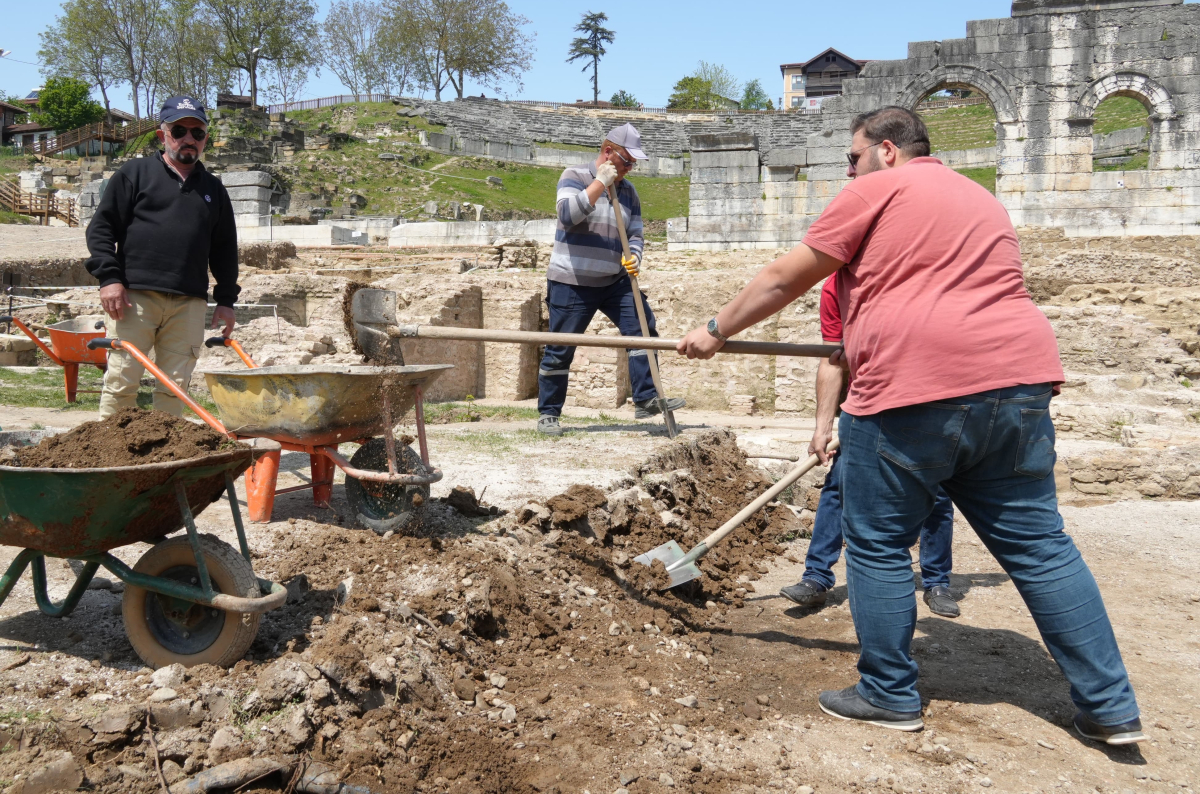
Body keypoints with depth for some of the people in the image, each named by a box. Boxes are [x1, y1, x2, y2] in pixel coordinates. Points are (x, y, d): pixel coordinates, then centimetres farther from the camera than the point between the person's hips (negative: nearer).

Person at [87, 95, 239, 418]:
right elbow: (101, 227, 3)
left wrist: (226, 299, 15)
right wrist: (108, 278, -9)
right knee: (121, 381, -5)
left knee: (174, 386, 2)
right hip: (135, 296, -3)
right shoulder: (135, 173, 8)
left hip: (189, 303, 3)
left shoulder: (213, 188, 19)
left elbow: (225, 248, 22)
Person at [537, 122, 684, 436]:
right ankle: (548, 414, 12)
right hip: (571, 283, -5)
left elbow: (635, 234, 11)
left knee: (643, 327, -9)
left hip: (614, 281, 5)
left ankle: (646, 399, -5)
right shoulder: (574, 177, -6)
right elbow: (568, 215, -23)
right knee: (560, 350, -1)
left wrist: (634, 257, -12)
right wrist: (600, 183, -21)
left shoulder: (628, 190, 10)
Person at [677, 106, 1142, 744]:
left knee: (878, 545, 8)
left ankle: (890, 694, 17)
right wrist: (868, 346, 41)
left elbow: (784, 280, 4)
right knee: (1039, 545, 11)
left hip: (914, 392, -7)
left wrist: (717, 330, 15)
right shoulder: (981, 199, 26)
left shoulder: (876, 192, 3)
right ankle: (1110, 706, 14)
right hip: (1018, 381, 8)